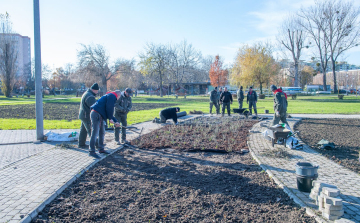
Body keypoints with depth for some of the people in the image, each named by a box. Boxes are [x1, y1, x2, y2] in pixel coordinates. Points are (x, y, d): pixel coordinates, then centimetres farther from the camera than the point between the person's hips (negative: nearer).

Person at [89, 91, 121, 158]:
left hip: (100, 116, 11)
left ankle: (101, 149, 27)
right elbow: (109, 108, -16)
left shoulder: (109, 96, 26)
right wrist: (110, 118, -6)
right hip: (96, 114, -11)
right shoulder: (112, 96, -5)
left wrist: (115, 121, 25)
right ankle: (91, 151, -8)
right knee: (95, 133, -10)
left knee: (102, 133, 17)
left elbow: (110, 112, 28)